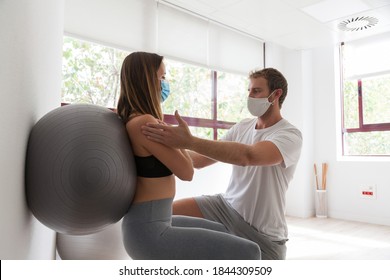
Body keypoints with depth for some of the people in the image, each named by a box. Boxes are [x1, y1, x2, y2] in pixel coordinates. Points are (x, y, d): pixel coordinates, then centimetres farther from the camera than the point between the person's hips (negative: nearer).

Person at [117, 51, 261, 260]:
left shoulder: (131, 120, 8)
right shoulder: (144, 123, -21)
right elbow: (186, 172, -16)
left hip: (150, 223, 10)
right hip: (149, 232, -10)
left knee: (221, 232, 28)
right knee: (248, 252, -12)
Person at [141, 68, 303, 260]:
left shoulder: (290, 135, -18)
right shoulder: (242, 127, 2)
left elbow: (248, 156, -39)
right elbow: (200, 160, 2)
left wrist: (189, 141, -46)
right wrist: (167, 144, -8)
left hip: (264, 234, -4)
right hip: (226, 206, 5)